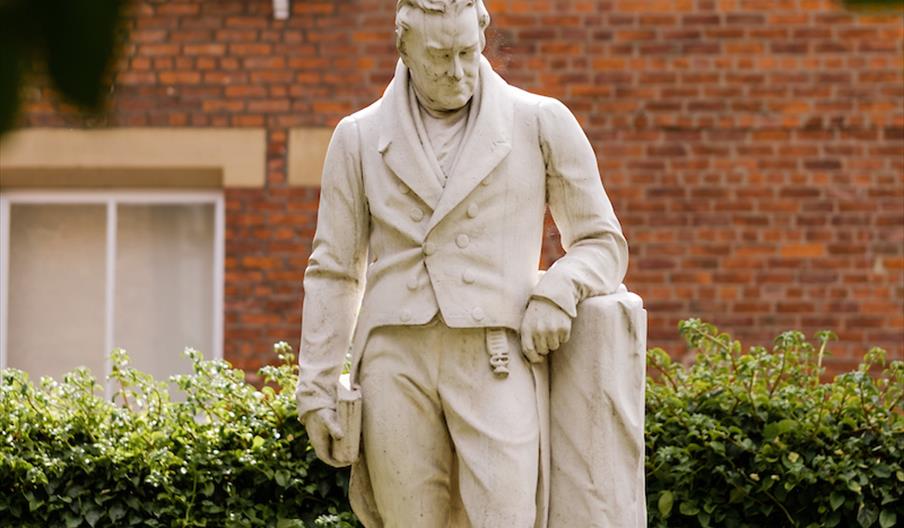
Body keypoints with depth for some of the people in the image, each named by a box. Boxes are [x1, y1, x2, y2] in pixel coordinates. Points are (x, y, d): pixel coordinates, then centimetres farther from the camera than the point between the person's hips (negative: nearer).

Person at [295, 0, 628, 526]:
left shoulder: (542, 123, 7)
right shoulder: (360, 137, 11)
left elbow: (601, 241, 14)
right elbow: (334, 271, 13)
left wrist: (557, 294, -7)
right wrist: (317, 388, 7)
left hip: (496, 364, -2)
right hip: (395, 364, 2)